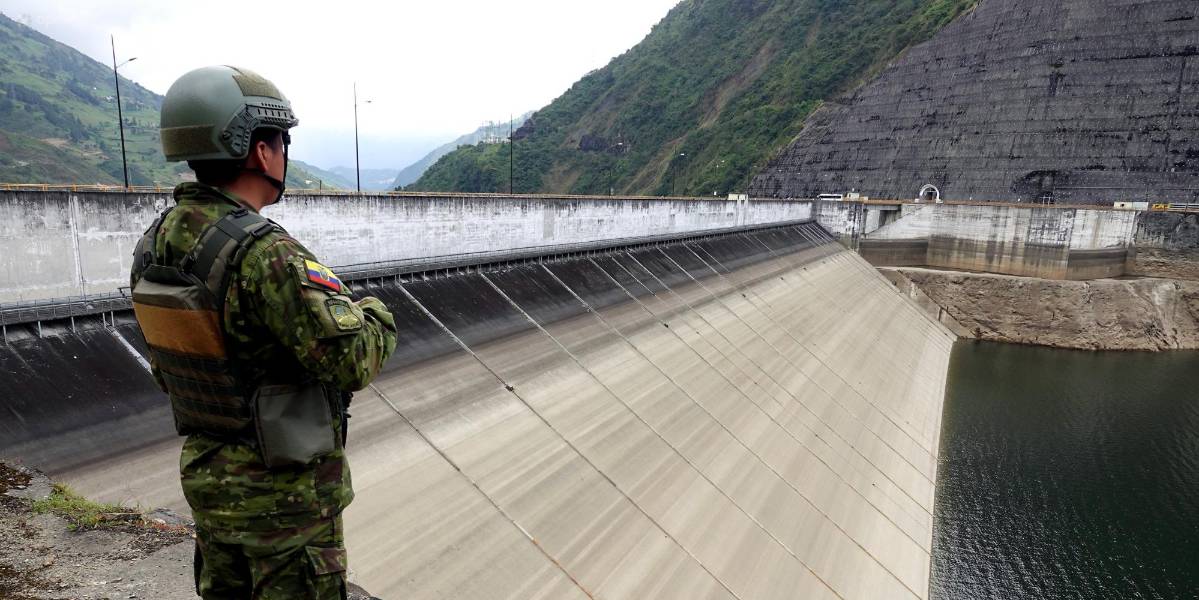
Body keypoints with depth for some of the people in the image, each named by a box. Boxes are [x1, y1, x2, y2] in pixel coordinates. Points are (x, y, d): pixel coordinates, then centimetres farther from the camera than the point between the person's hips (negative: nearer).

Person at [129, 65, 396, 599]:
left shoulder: (154, 246, -1)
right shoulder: (261, 253, -28)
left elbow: (168, 369, 9)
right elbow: (352, 362, -29)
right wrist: (375, 315, -9)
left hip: (206, 475, 8)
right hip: (285, 494, -8)